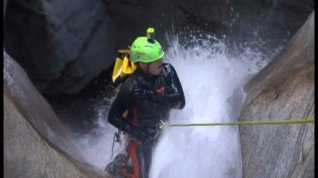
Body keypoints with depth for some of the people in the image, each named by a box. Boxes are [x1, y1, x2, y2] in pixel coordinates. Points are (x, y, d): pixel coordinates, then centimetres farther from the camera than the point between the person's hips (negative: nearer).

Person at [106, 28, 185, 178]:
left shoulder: (167, 71, -20)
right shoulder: (131, 87, -30)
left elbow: (180, 102, -23)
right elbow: (113, 117, -19)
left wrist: (154, 95, -35)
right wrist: (134, 132, -30)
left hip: (162, 131, 5)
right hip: (141, 136, -5)